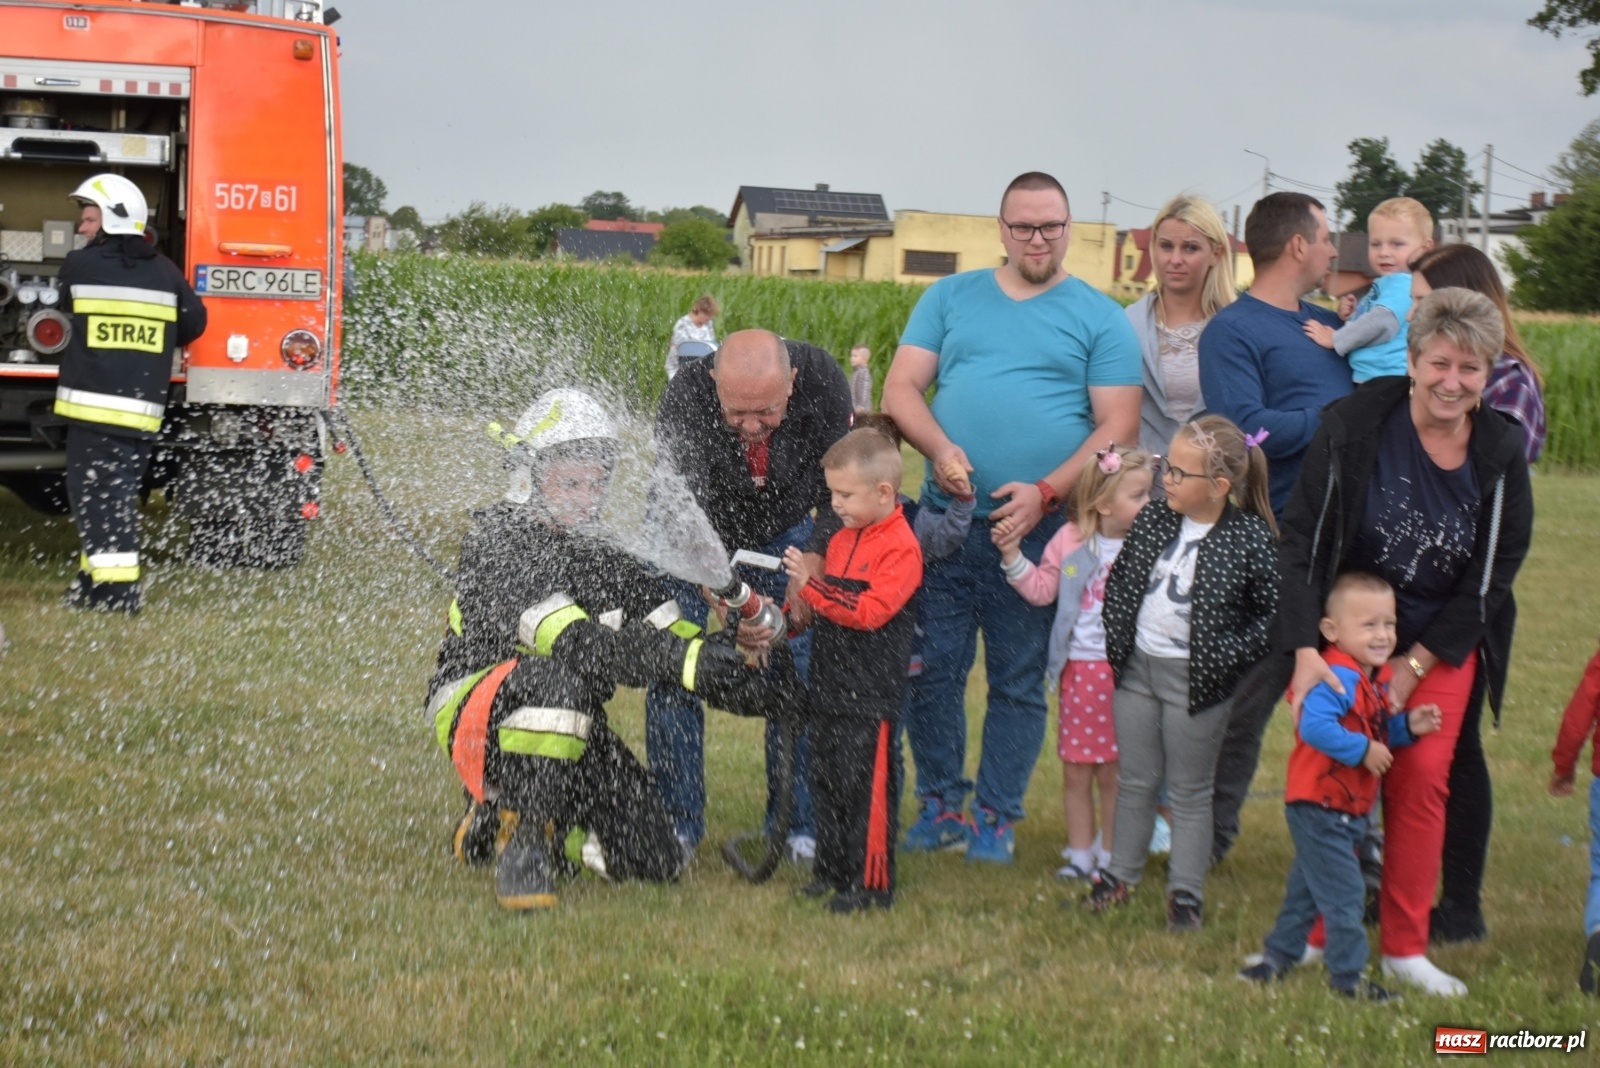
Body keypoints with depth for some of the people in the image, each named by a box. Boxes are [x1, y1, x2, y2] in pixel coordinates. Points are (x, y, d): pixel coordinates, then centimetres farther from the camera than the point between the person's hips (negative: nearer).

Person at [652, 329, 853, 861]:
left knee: (800, 674, -6)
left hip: (784, 535, 1)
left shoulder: (821, 379, -29)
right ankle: (677, 823, 5)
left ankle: (799, 824, 6)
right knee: (673, 672, -7)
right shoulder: (685, 400, -36)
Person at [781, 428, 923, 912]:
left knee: (864, 785, -5)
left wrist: (812, 584, -25)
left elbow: (868, 611, -24)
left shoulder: (900, 547, -14)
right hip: (830, 685, 9)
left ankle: (872, 882, 3)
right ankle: (833, 870, 25)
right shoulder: (842, 540, 13)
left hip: (870, 692, -9)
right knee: (827, 778, 14)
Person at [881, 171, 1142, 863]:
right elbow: (900, 390, 7)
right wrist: (939, 448, -13)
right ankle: (939, 804, 16)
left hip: (1040, 529, -2)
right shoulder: (950, 299, 13)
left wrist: (1046, 492, -14)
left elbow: (1118, 427, -1)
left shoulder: (1099, 319, 5)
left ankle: (996, 817, 14)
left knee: (1019, 681, 4)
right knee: (932, 669, 2)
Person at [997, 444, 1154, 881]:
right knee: (1075, 770, 7)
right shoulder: (1071, 541, 1)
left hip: (1124, 669, -2)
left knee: (1113, 772, 5)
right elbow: (1042, 589, 6)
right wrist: (1012, 555, -2)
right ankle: (1080, 852, 20)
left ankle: (1109, 853, 19)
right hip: (1079, 668, 2)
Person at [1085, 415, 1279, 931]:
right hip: (1136, 668, 5)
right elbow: (1119, 581, 12)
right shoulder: (1152, 521, -1)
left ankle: (1186, 890, 18)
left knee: (1190, 790, 8)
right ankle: (1122, 872, 32)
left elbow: (1276, 613, -11)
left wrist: (1230, 657, -16)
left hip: (1194, 680, -5)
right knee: (1134, 780, 17)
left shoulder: (1251, 540, -15)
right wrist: (1116, 639, 3)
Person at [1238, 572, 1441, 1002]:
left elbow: (1378, 733, 18)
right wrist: (1363, 750, -31)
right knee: (1343, 892, -5)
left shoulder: (1376, 680, 9)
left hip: (1348, 810, 10)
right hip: (1319, 807, -10)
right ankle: (1348, 974, 3)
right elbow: (1315, 726, -35)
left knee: (1308, 886, 20)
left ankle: (1278, 956, 32)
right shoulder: (1337, 678, -23)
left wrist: (1408, 726, 0)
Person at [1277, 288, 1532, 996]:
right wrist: (1304, 649, -25)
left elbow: (1495, 572, -7)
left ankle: (1405, 947, 7)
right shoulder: (1354, 426, -18)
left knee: (1422, 777, -4)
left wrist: (1416, 663, -12)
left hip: (1445, 644, 1)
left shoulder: (1501, 453, -11)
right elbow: (1302, 537, -16)